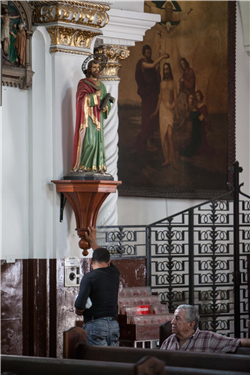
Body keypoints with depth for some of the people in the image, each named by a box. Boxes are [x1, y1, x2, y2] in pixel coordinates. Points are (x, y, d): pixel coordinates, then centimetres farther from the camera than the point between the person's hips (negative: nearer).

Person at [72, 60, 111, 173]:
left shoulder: (101, 85, 17)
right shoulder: (83, 83, 0)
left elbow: (106, 100, 15)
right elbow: (82, 98, -14)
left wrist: (106, 107, -6)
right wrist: (95, 95, -13)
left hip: (98, 117, 6)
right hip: (88, 116, -6)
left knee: (98, 140, 0)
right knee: (88, 140, -14)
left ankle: (98, 166, -1)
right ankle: (82, 165, -11)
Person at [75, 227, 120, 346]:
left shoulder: (89, 277, -7)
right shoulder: (114, 274, 11)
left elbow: (80, 304, -16)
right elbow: (106, 262, 35)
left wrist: (78, 311, 7)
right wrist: (93, 242, 43)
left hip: (95, 324, -6)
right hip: (114, 325, 6)